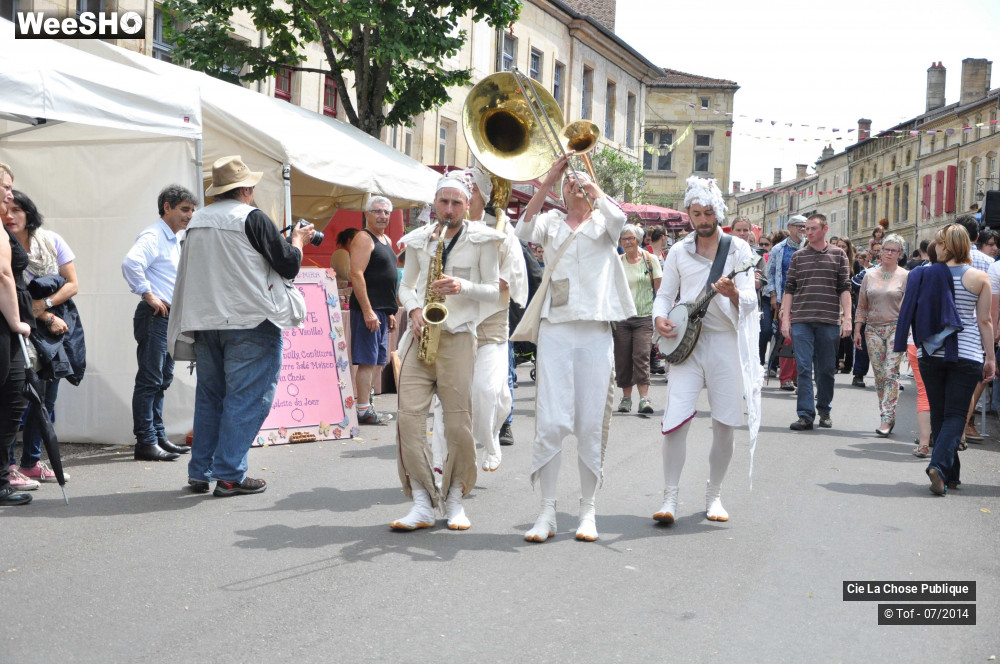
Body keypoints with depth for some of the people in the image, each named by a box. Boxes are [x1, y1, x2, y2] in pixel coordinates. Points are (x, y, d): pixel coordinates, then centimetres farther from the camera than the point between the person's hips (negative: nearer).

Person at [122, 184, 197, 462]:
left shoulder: (174, 240, 20)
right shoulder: (153, 236, -11)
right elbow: (131, 263, -30)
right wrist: (148, 295, -23)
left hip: (171, 317, 10)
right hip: (154, 316, -10)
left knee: (162, 380, 14)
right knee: (150, 381, -8)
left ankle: (158, 437, 20)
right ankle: (146, 442, -7)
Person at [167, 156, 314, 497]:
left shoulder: (196, 221, 10)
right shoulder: (252, 218, -10)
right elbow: (289, 264, -6)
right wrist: (298, 240, 12)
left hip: (204, 323, 7)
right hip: (249, 322, -7)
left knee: (209, 396, 15)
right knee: (247, 398, 0)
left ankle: (200, 472, 16)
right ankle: (230, 475, -1)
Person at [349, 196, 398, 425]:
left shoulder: (386, 240, 20)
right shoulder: (363, 239, -9)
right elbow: (356, 274, -18)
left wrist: (391, 311, 21)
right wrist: (367, 310, -23)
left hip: (383, 310, 10)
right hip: (367, 309, -9)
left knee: (379, 362, 11)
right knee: (368, 361, -8)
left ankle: (363, 403, 17)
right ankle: (364, 411, -5)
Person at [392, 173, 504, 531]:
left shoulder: (482, 240, 4)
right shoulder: (419, 240, 13)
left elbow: (493, 290, 4)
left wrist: (463, 287, -14)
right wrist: (414, 310, -1)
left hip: (458, 337, -3)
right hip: (420, 334, 3)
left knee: (458, 424, -4)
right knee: (409, 415, -9)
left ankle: (455, 501, 12)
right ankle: (422, 504, -4)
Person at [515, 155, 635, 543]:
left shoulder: (602, 223, 12)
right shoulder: (552, 222, 14)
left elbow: (618, 217, -12)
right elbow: (524, 231, -7)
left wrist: (589, 182, -4)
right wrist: (549, 179, -8)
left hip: (595, 333, 0)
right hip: (555, 331, 0)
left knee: (591, 426, 1)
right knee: (550, 424, -6)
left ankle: (587, 511, 11)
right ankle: (547, 513, 1)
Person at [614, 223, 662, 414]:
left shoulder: (650, 260, 4)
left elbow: (659, 287, 6)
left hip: (645, 317, -2)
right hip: (621, 318, 2)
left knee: (641, 356, -14)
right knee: (623, 359, 4)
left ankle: (644, 398, -16)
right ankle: (626, 397, 18)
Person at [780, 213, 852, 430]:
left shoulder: (838, 255, 7)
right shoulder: (798, 256, 10)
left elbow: (845, 289, 5)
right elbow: (789, 289, 9)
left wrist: (847, 317, -3)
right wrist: (785, 318, 2)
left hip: (829, 320, 0)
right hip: (801, 320, 0)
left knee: (827, 369, 7)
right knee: (804, 368, -5)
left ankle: (824, 410, 22)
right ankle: (806, 414, -4)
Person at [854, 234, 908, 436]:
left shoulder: (905, 277, 2)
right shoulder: (870, 276, 11)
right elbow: (862, 305, 15)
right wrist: (857, 329, 8)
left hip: (896, 329, -4)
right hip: (873, 329, 4)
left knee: (891, 374, -11)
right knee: (879, 375, 4)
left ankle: (885, 419, -13)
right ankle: (889, 416, 14)